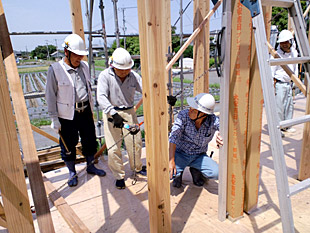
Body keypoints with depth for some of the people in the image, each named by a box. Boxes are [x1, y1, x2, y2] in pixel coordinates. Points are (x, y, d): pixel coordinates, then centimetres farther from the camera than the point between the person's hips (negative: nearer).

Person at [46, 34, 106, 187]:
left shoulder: (84, 66, 6)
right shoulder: (55, 69, -10)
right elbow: (50, 95, -8)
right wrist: (54, 118, -10)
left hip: (85, 111, 5)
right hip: (67, 114, -5)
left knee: (90, 140, 15)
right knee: (68, 145, 8)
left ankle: (90, 166, 37)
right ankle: (72, 173, 29)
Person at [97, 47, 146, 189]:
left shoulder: (133, 76, -1)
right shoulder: (105, 76, -13)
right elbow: (101, 97, -23)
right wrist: (113, 113, -38)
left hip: (129, 112, 3)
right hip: (111, 114, -3)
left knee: (135, 143, 10)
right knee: (113, 148, 0)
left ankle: (137, 167, 38)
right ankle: (119, 176, 21)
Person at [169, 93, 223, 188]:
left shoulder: (213, 121, -19)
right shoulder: (183, 115, -21)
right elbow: (173, 137, -22)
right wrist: (171, 161, -29)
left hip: (199, 156, 1)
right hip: (180, 153, -1)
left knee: (216, 173, -22)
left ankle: (195, 170, 13)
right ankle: (178, 173, 13)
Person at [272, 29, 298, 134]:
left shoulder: (294, 53, 8)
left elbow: (295, 68, 20)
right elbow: (271, 71, -11)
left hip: (289, 83, 7)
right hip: (279, 83, -7)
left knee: (289, 105, 12)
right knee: (278, 106, -7)